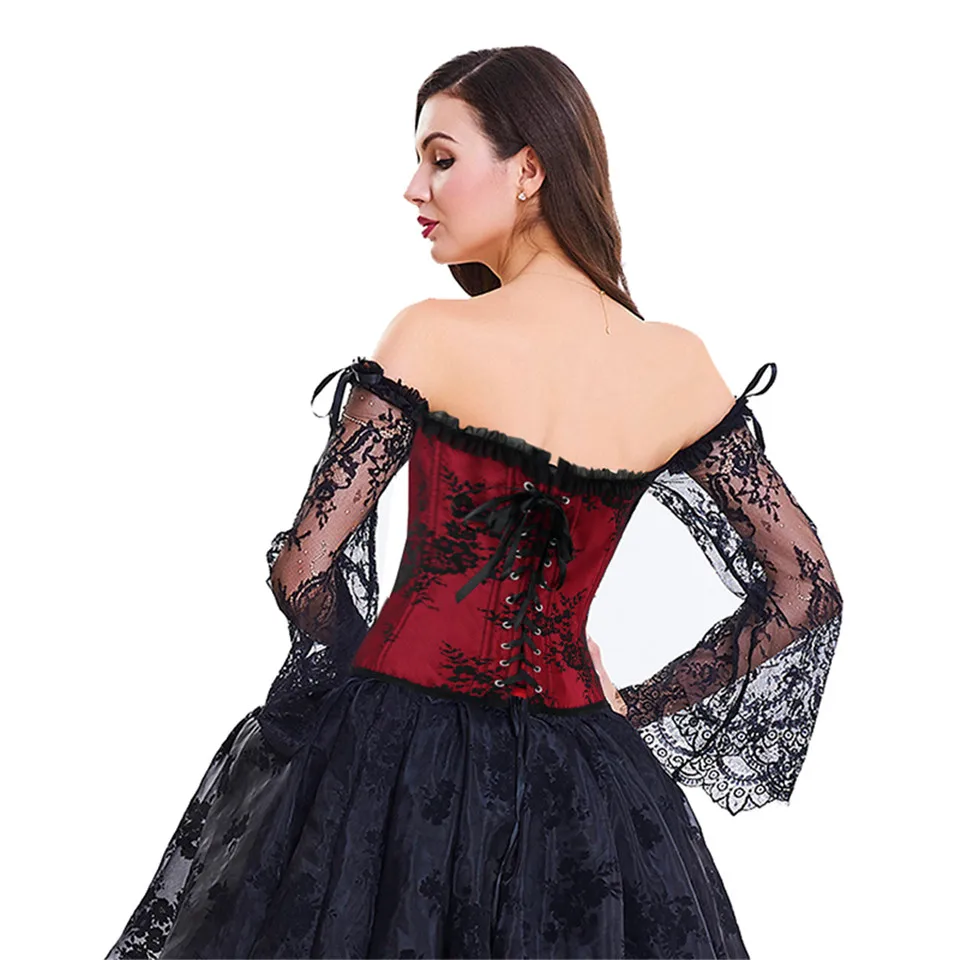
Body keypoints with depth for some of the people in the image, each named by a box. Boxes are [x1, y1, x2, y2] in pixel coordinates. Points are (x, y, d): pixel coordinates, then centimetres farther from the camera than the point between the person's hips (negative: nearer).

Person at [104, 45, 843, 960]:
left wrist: (381, 690, 3)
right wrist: (637, 710, 6)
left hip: (393, 756, -3)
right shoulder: (679, 365, -4)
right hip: (580, 790, 3)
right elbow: (807, 590, 2)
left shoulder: (433, 336, -14)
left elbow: (302, 571, -15)